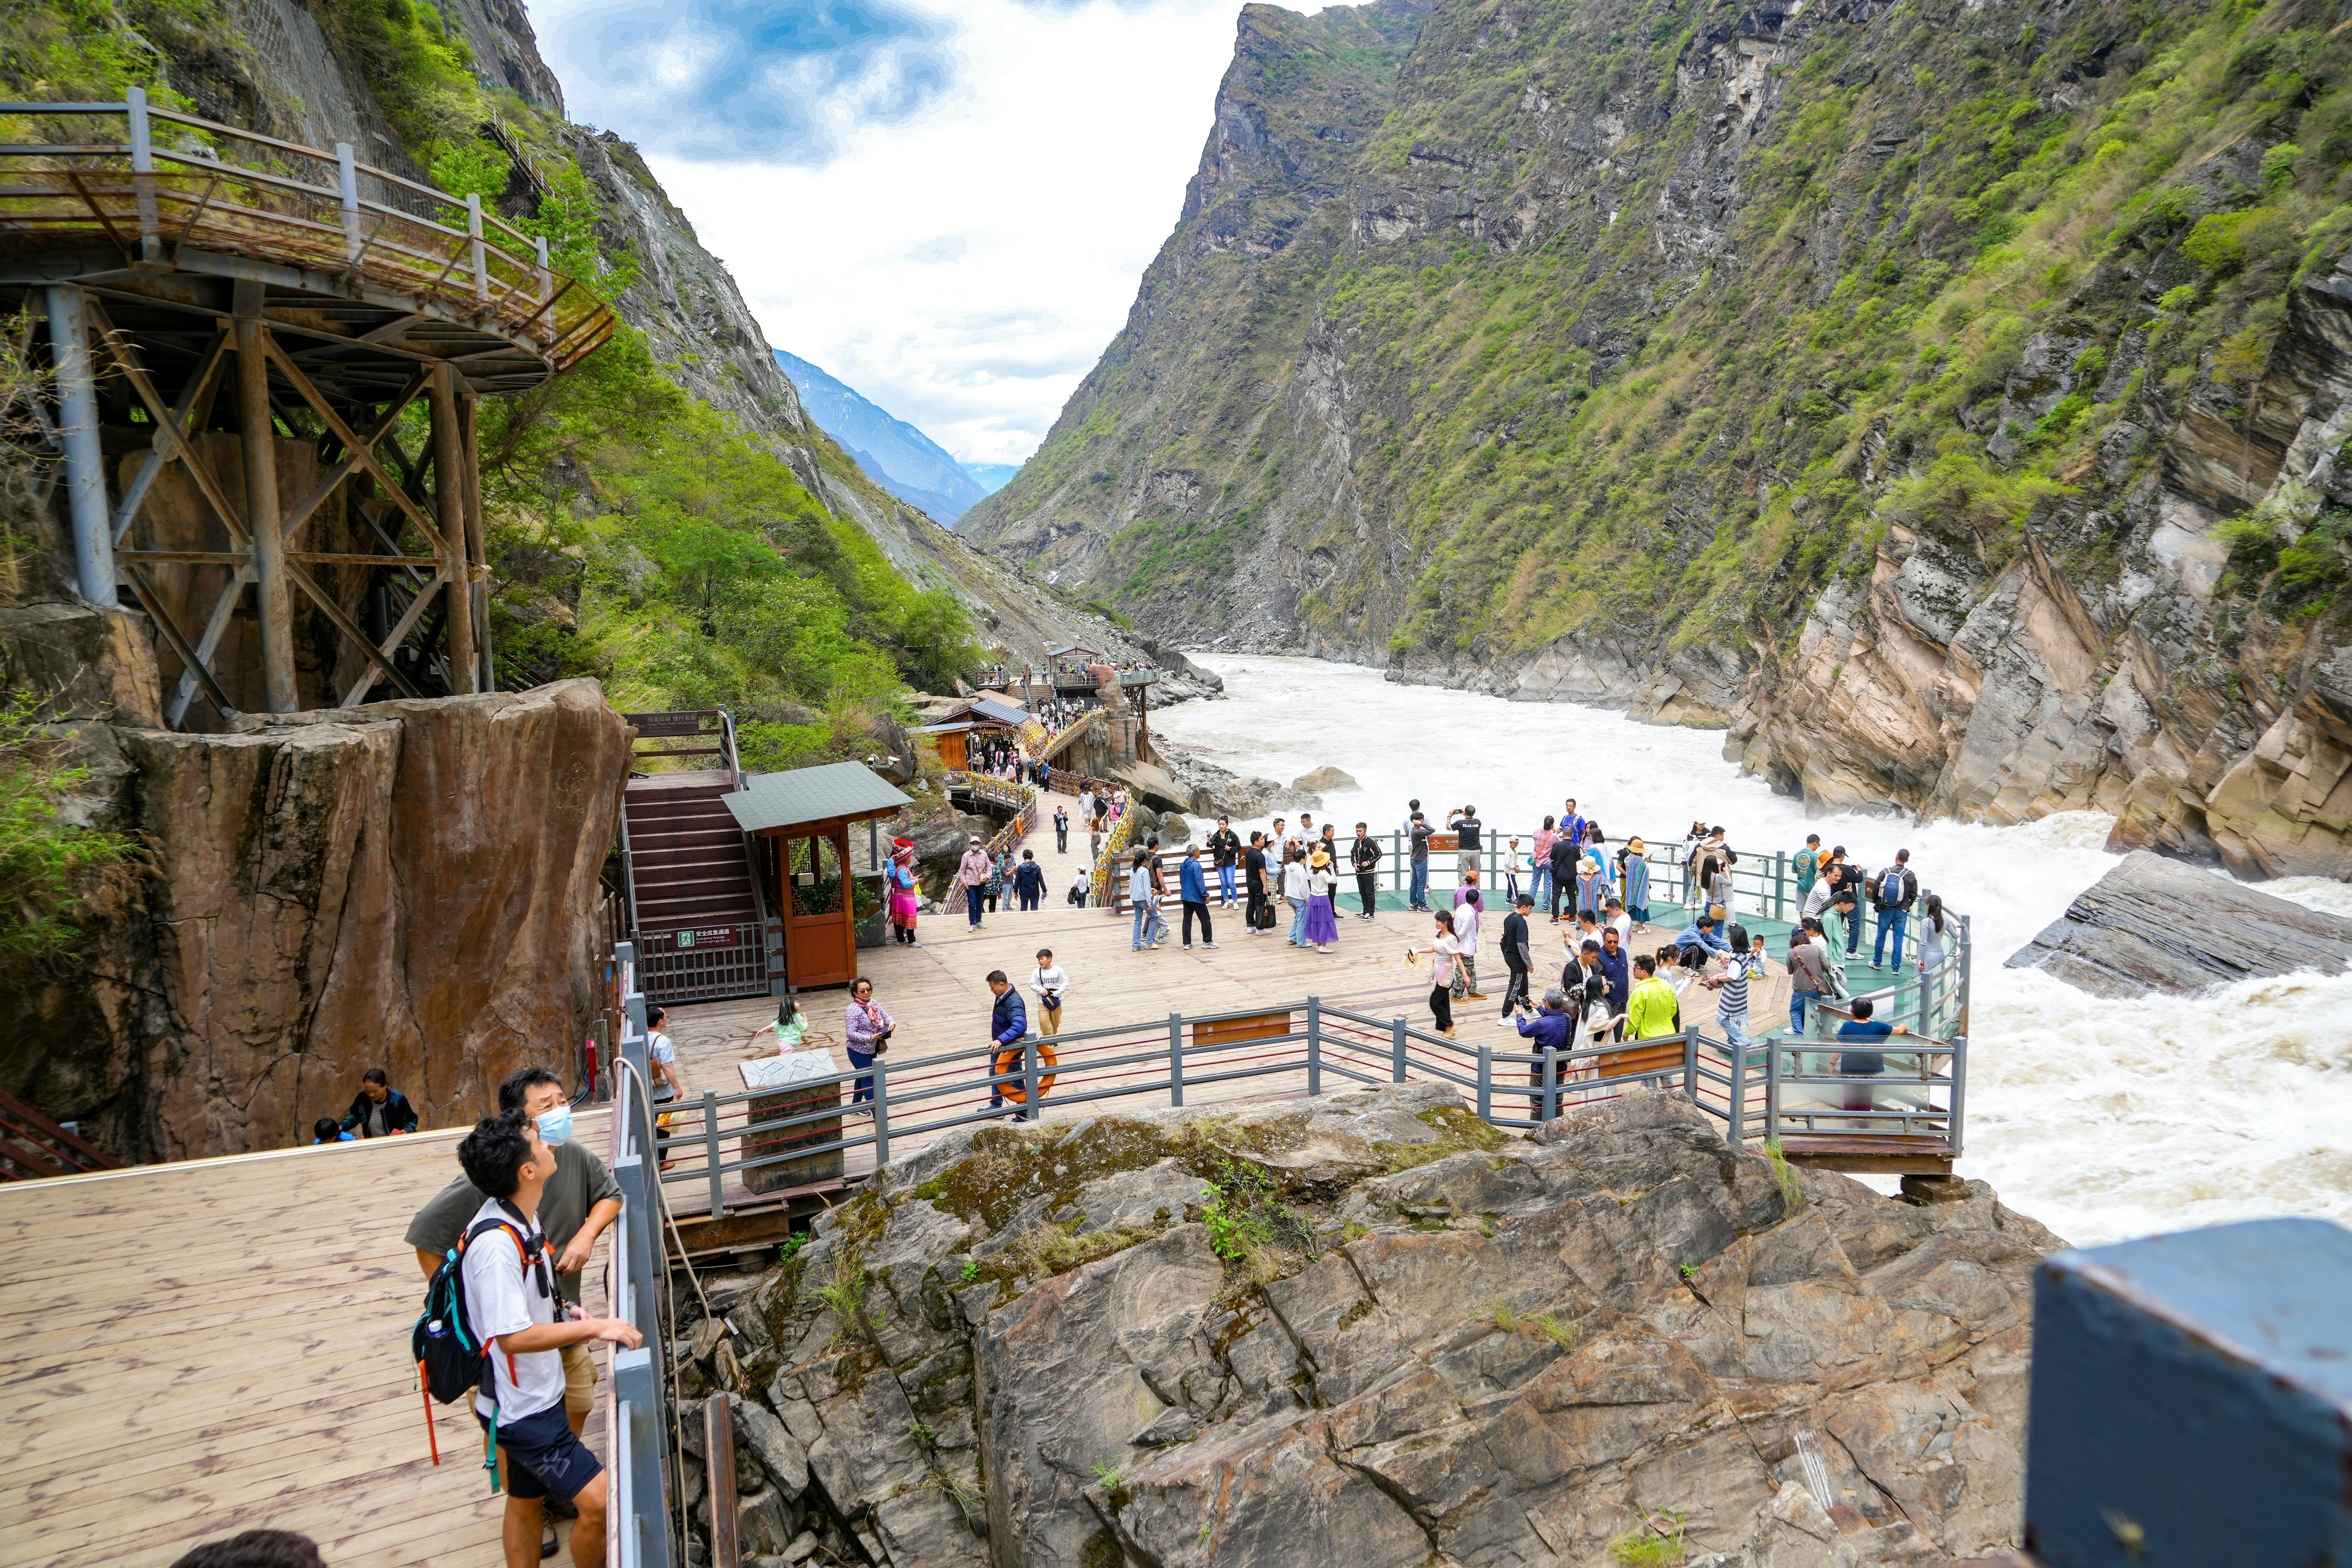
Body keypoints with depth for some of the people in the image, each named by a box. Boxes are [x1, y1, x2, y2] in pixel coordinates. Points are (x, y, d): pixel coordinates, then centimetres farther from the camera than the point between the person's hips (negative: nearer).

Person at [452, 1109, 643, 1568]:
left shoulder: (521, 1217, 1)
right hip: (521, 1410, -10)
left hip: (536, 1396, 10)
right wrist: (596, 1327, -24)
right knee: (599, 1501, -9)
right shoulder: (497, 1244, -30)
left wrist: (563, 1314, 3)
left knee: (527, 1502, 23)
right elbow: (512, 1337, -29)